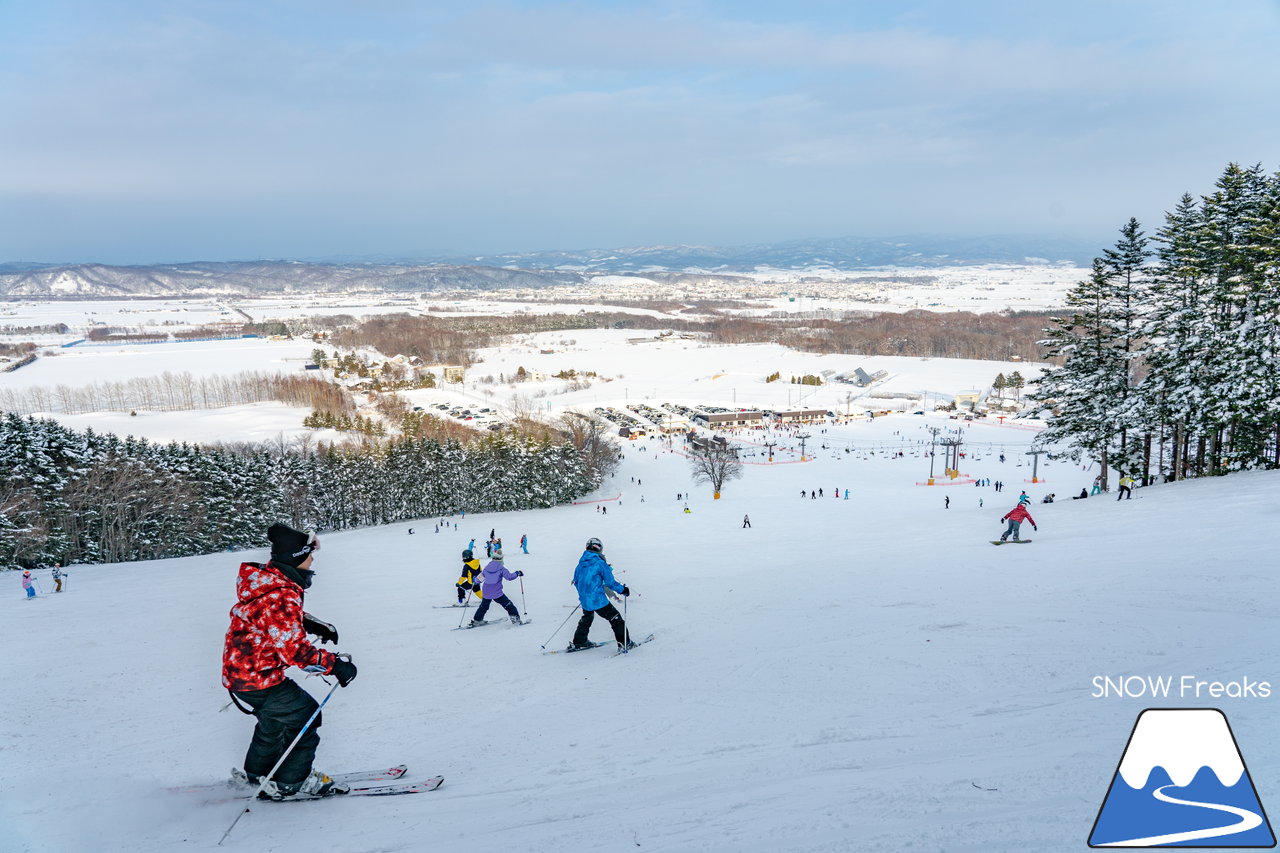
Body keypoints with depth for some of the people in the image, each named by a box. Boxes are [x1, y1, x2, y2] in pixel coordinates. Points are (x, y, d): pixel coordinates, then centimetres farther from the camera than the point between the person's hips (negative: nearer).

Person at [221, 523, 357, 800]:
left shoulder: (266, 579, 4)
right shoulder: (281, 596, -28)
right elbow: (293, 650, -30)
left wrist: (316, 625, 15)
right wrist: (335, 665, -25)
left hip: (238, 672, 10)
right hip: (259, 680, -10)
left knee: (276, 718, 27)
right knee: (304, 716, 2)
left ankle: (257, 772, 44)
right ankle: (289, 783, 14)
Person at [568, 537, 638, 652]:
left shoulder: (580, 564, 6)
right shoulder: (600, 563, -13)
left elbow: (576, 582, 17)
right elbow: (610, 582, -13)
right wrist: (623, 589, 2)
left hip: (584, 600, 6)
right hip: (598, 600, -6)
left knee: (586, 619, 29)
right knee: (615, 618, 4)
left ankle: (578, 642, 35)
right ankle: (625, 643, 3)